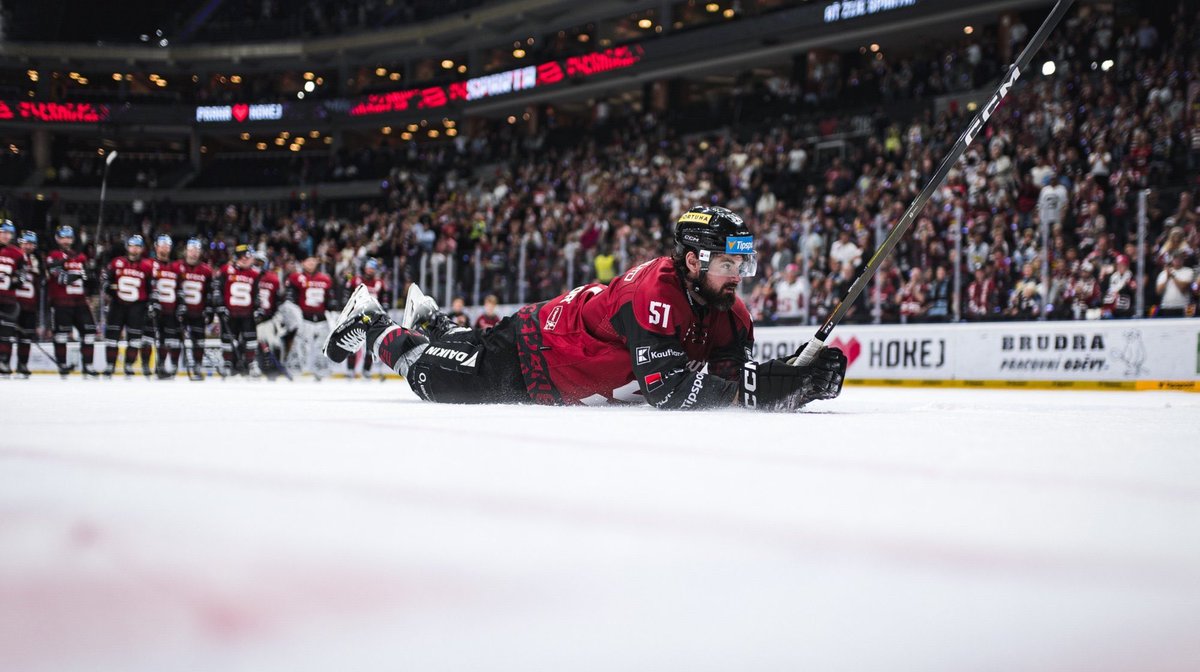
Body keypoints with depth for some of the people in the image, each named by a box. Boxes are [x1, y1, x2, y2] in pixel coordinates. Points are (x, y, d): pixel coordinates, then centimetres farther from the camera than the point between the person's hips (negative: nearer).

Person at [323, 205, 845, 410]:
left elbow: (739, 374, -15)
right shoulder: (655, 291, -37)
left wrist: (797, 377, -35)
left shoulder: (728, 312, -12)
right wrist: (757, 388, -51)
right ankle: (373, 324, 31)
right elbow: (666, 389, -45)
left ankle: (432, 323, 54)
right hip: (535, 347, -8)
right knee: (437, 377, 6)